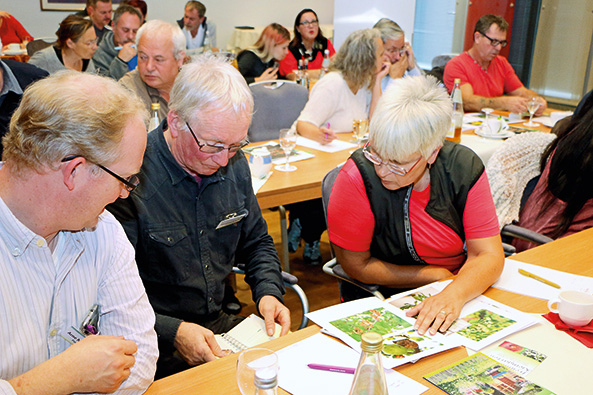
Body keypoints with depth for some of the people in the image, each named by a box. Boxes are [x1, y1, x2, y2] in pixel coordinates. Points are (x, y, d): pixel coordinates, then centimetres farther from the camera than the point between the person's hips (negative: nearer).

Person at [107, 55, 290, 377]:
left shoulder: (234, 164, 1)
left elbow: (257, 242, 15)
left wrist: (268, 291, -3)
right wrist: (173, 332, -28)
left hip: (222, 324, 6)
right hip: (160, 348, -5)